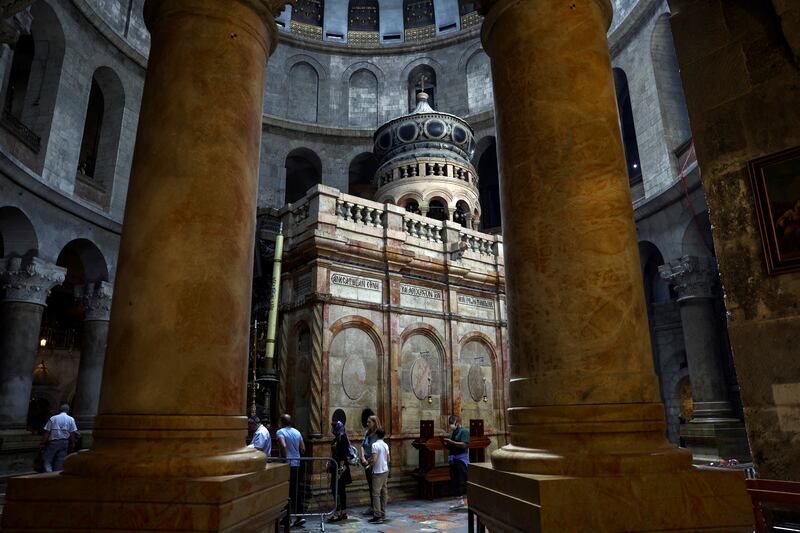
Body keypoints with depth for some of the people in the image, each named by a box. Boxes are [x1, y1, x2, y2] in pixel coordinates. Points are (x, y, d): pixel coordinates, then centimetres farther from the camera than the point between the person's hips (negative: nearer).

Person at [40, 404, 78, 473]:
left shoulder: (53, 418, -1)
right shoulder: (71, 419, 1)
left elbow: (47, 432, -3)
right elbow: (72, 433, -1)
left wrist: (43, 443, 3)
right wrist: (73, 443, 8)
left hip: (53, 442, -2)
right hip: (64, 442, 2)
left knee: (46, 460, 4)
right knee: (60, 461, 10)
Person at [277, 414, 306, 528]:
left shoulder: (280, 432, -9)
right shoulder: (297, 432, 9)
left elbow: (283, 446, -26)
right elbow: (303, 449, 9)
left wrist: (284, 458, -14)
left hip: (286, 465, -5)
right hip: (296, 464, 5)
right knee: (296, 491, 10)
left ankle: (286, 518, 11)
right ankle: (299, 516, 7)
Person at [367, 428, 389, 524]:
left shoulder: (375, 445, -15)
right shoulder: (385, 445, 8)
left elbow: (374, 459, -22)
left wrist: (368, 464, -5)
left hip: (378, 472, -8)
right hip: (385, 471, 8)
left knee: (376, 493, -4)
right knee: (384, 492, 12)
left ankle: (378, 516, -5)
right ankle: (383, 514, 18)